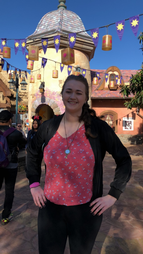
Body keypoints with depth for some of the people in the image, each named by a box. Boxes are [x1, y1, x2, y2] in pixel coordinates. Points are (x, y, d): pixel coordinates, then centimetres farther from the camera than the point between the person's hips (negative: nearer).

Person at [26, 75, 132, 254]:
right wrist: (34, 184, 7)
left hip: (86, 211, -1)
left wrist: (113, 195, -7)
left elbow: (124, 160, -4)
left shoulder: (98, 127, -12)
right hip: (50, 208, 2)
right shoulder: (49, 126, -5)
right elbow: (32, 152, 13)